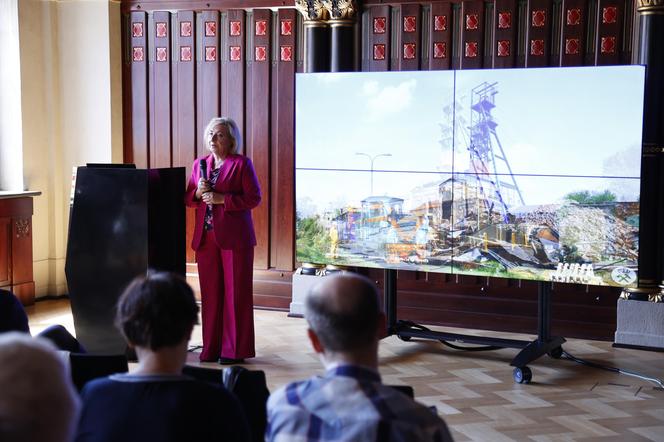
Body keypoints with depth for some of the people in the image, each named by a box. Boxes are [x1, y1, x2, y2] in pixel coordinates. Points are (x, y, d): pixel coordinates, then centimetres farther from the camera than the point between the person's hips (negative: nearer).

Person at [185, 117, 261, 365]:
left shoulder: (242, 164, -3)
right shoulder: (199, 164, 14)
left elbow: (254, 198, -9)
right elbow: (188, 200, 17)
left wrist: (222, 199, -16)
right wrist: (198, 193, -5)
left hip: (234, 237, -5)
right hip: (205, 238, 5)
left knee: (236, 293, 0)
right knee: (210, 293, 8)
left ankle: (235, 350, 5)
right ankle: (211, 348, 16)